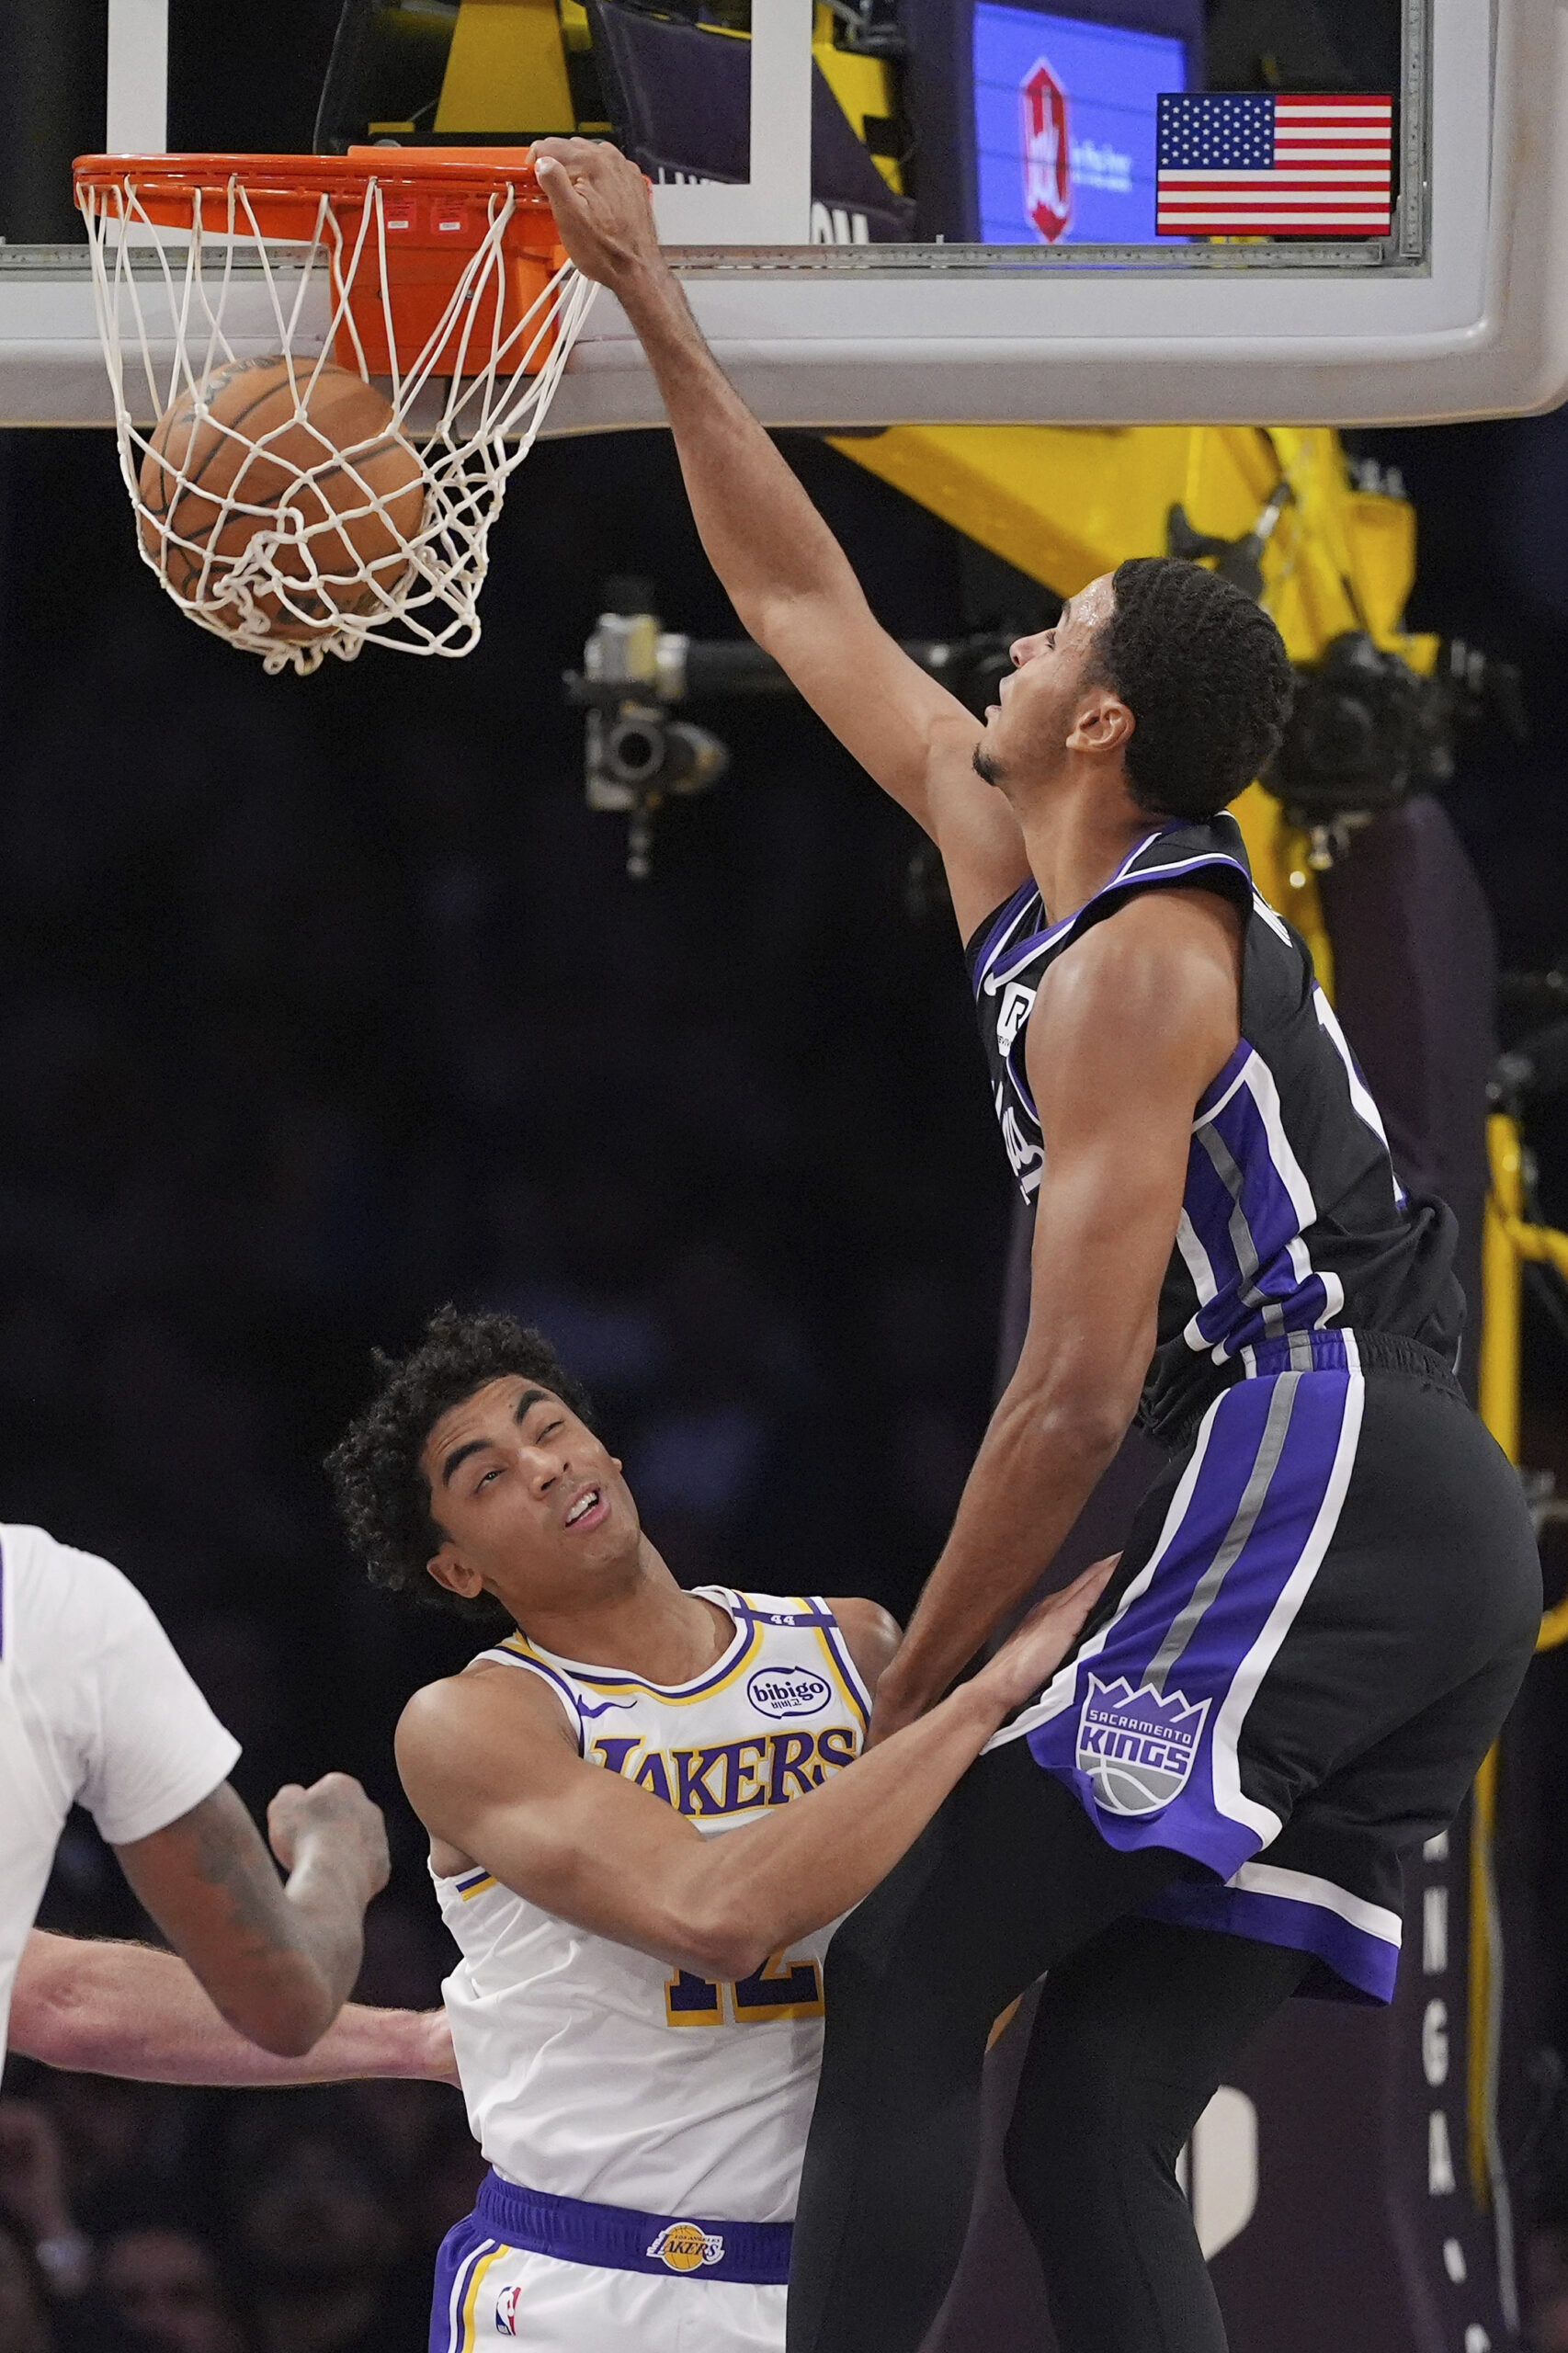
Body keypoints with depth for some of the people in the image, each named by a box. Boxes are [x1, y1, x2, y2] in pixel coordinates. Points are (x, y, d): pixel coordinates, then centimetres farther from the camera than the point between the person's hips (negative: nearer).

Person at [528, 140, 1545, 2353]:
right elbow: (808, 606, 32)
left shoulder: (1130, 965, -6)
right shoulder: (1014, 850, 21)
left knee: (912, 1964, -14)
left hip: (1317, 1490, -9)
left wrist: (906, 1693, -6)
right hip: (1444, 1557, 9)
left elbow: (1082, 1388, -12)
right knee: (1093, 2128, 2)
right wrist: (650, 304, 34)